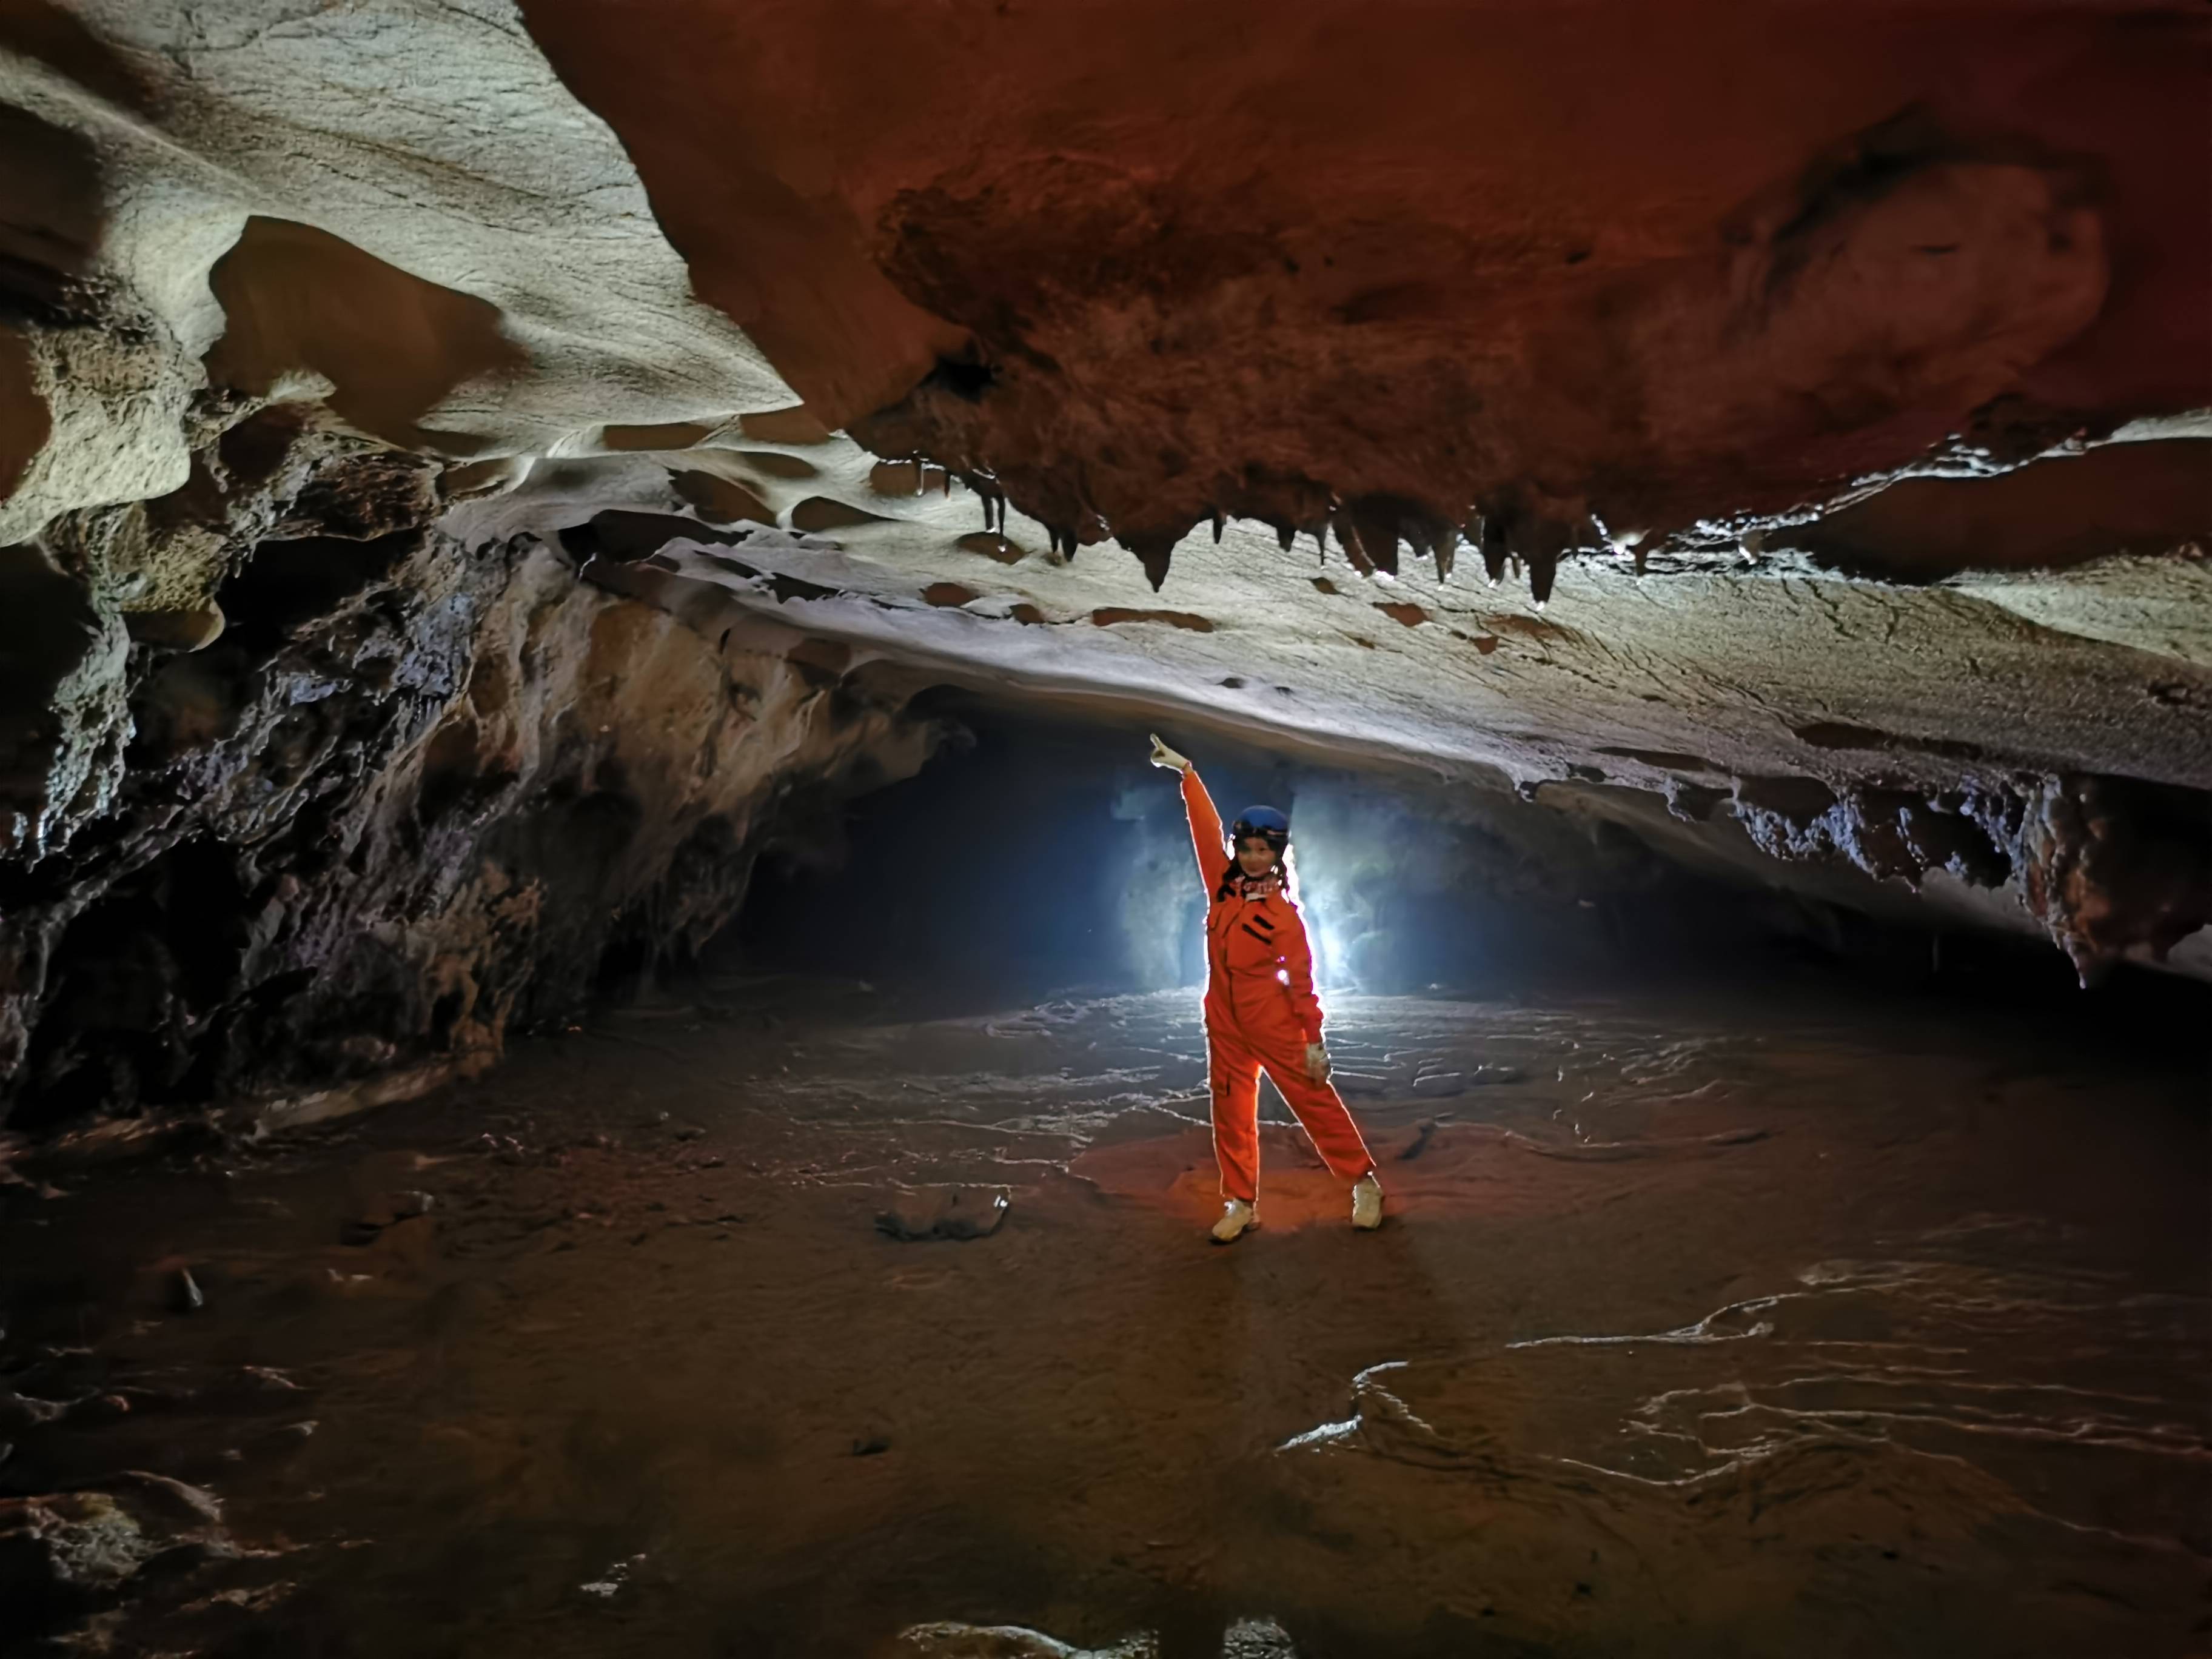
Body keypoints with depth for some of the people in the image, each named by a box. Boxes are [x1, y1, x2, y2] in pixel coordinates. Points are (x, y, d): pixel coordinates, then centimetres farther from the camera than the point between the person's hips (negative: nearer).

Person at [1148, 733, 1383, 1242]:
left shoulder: (1283, 913, -11)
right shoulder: (1222, 886, 0)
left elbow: (1302, 979, -9)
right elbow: (1206, 829, 0)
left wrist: (1314, 1039, -10)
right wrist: (1186, 773, 1)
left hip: (1274, 1024, -5)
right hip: (1225, 1024, 5)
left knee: (1315, 1101, 2)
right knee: (1231, 1115, 9)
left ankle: (1364, 1183, 15)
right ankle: (1240, 1204, 19)